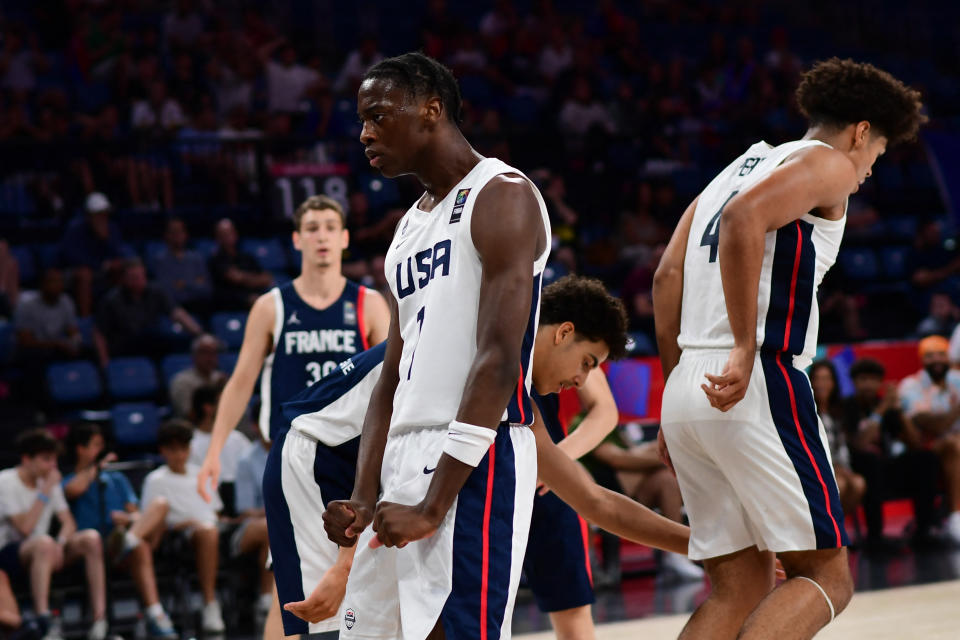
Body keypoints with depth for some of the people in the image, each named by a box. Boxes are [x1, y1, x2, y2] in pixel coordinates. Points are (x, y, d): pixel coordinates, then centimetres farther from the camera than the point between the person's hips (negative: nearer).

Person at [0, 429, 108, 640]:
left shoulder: (48, 480, 12)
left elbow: (69, 523, 8)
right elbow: (25, 527, -20)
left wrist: (61, 544, -14)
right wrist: (46, 492, -16)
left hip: (41, 552, 7)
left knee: (91, 538, -18)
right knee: (44, 543, -39)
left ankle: (100, 621, -24)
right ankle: (45, 623, -47)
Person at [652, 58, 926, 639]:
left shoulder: (737, 169, 27)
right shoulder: (829, 164, 1)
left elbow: (668, 276, 17)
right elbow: (744, 219, -19)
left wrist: (679, 384, 18)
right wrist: (745, 349, -21)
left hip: (686, 393, 8)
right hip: (759, 385, -8)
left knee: (740, 589, 10)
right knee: (827, 575, -3)